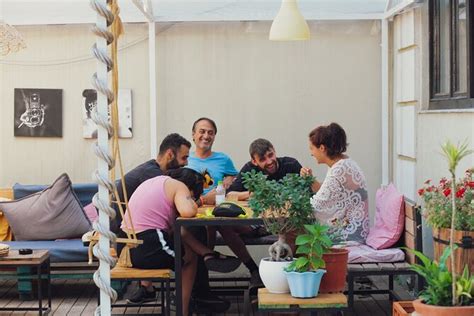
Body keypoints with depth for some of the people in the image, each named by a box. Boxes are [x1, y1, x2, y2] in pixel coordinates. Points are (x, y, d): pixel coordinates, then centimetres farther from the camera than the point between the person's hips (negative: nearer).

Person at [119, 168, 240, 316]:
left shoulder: (156, 180, 20)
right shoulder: (179, 185, -3)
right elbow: (188, 212, -20)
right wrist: (193, 204, 1)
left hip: (127, 247, 7)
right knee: (191, 255, 16)